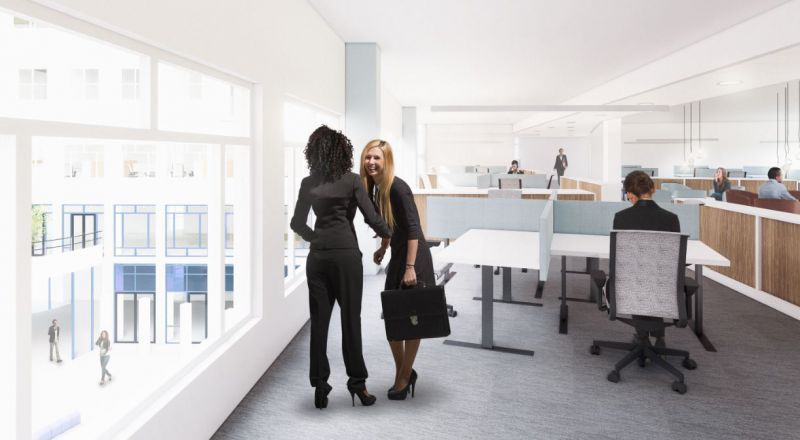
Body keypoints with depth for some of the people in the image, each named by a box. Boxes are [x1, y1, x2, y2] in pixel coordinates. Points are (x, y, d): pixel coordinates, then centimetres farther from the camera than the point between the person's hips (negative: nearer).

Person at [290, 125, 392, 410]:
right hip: (346, 254, -3)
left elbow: (297, 223, 9)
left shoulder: (308, 184, 6)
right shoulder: (352, 180, -3)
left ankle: (320, 385, 11)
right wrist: (388, 234, 13)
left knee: (319, 320, 7)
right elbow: (371, 217, -5)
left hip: (318, 256, 3)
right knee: (351, 319, 5)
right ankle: (356, 381, 12)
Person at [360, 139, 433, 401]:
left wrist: (410, 267, -25)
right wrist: (383, 248, 22)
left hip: (414, 257, -8)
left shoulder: (398, 187, -19)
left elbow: (413, 228, -22)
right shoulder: (374, 187, 4)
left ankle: (404, 377, 19)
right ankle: (403, 373, 28)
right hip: (397, 256, 8)